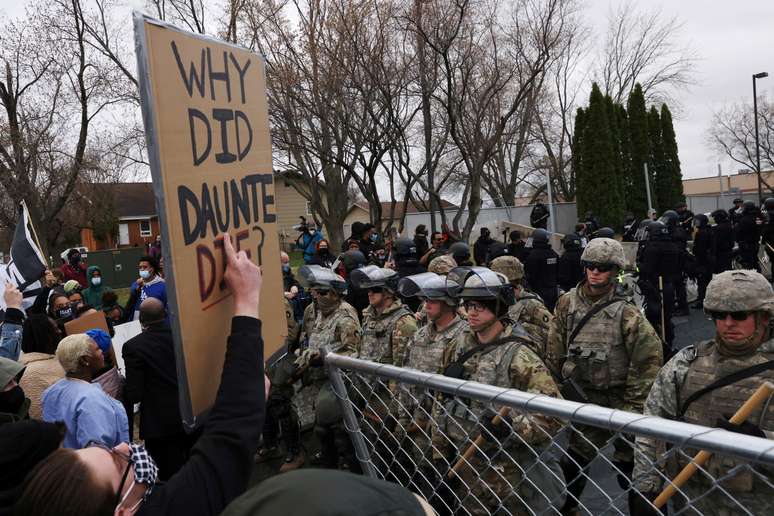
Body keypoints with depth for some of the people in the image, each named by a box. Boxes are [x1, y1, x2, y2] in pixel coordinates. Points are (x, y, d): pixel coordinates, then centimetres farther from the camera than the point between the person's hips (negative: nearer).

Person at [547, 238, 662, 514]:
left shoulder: (625, 312, -12)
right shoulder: (567, 303, -1)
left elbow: (650, 355, -13)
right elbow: (555, 353, 5)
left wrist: (633, 401, -11)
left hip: (617, 399, -3)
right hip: (579, 397, 4)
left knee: (629, 466, 10)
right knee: (572, 462, 15)